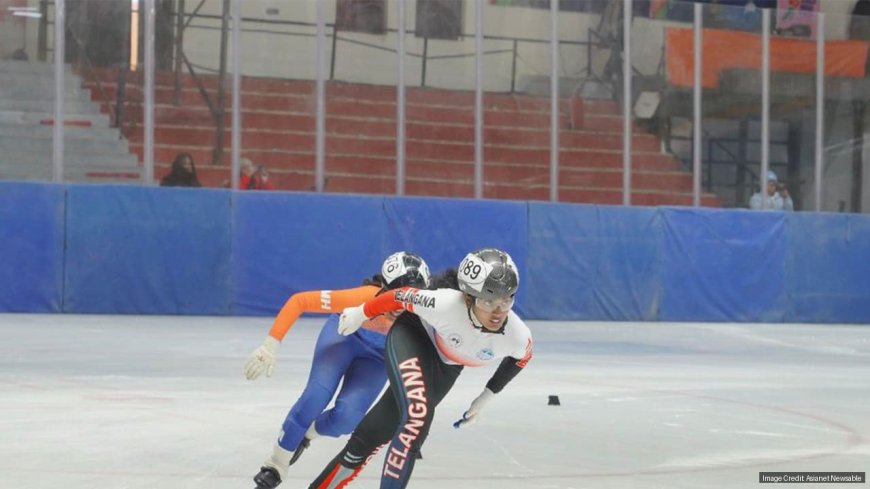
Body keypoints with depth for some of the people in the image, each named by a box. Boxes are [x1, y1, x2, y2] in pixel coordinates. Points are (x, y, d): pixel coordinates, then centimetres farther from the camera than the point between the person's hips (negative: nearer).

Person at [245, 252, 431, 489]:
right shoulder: (364, 298, -40)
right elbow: (299, 301, -33)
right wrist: (271, 345, -37)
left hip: (378, 354, 2)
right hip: (344, 333, -2)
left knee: (347, 416, -16)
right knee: (317, 395, -22)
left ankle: (305, 434, 20)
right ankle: (276, 465, 0)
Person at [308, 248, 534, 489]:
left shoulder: (518, 337, -28)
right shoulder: (446, 304, -40)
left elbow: (521, 358, -2)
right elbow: (401, 297, -20)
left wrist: (487, 397, 7)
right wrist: (360, 314, -4)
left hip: (445, 367, 4)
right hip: (412, 337, -4)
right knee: (417, 415, -32)